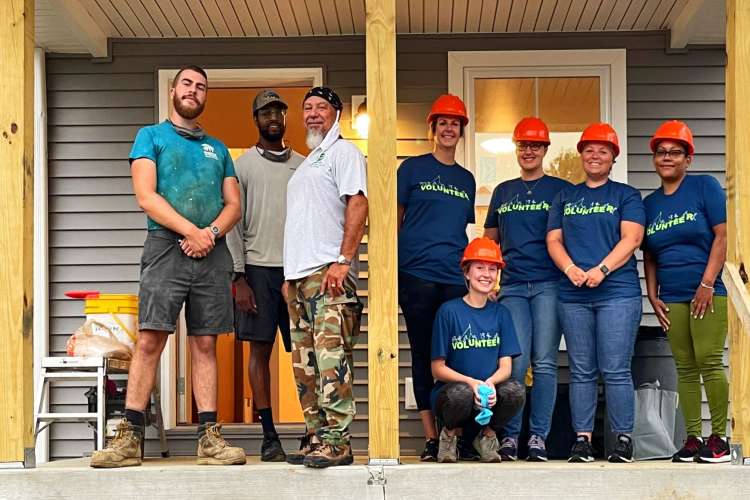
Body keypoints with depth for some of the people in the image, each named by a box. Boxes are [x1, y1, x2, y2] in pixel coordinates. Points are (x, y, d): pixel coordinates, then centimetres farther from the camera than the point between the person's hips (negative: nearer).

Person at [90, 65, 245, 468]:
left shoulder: (218, 148, 22)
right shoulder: (151, 136, 10)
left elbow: (234, 204, 14)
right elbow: (146, 196, -4)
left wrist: (212, 232, -7)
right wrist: (191, 230, -12)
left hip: (212, 252, 4)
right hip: (166, 248, -4)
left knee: (205, 344, 2)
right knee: (149, 340, -10)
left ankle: (210, 438, 0)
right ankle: (130, 437, -10)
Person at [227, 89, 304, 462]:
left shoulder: (302, 166, 14)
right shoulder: (242, 165, 7)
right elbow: (233, 225, 2)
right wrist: (239, 278, -6)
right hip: (259, 267, -2)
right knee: (260, 350, -1)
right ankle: (269, 437, 3)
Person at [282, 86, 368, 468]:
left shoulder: (343, 151, 1)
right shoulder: (306, 163, 27)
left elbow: (358, 204, -11)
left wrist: (343, 260, -20)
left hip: (328, 272, -9)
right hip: (298, 275, 9)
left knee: (331, 358, -14)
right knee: (305, 365, 7)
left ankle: (336, 442, -15)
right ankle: (315, 438, 11)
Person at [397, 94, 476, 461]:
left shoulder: (466, 179, 19)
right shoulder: (413, 168, 7)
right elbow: (394, 219, 6)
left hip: (456, 279, 3)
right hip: (417, 275, -3)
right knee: (424, 355, 0)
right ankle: (431, 437, 3)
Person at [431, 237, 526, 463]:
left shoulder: (500, 313, 7)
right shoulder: (449, 311, -4)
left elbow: (505, 367, 2)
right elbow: (438, 368, -5)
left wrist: (489, 383, -21)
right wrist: (471, 382, -22)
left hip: (490, 394, 3)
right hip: (449, 392, -3)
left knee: (516, 391, -29)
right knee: (462, 393, -37)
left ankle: (487, 435, 2)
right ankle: (451, 433, -1)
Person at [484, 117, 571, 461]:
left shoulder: (560, 189, 9)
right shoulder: (503, 192, 19)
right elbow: (490, 240, 23)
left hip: (549, 284, -2)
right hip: (512, 286, 2)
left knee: (544, 362, -5)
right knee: (516, 362, -7)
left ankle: (538, 436, 0)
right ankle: (510, 435, 0)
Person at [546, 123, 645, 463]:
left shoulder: (626, 195, 9)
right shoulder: (565, 197, 19)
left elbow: (632, 238, -3)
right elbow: (553, 240, 12)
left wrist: (601, 270, -15)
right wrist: (571, 269, -8)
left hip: (617, 292, -3)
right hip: (573, 295, 3)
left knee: (615, 370, -7)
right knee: (581, 371, 3)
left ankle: (624, 439, -2)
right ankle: (582, 439, 6)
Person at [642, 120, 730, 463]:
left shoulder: (705, 187, 1)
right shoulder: (650, 203, 15)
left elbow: (722, 235, -6)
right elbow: (649, 255, 18)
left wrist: (707, 284, -12)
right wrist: (652, 295, 8)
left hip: (706, 293, -4)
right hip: (672, 298, 5)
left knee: (709, 361, -11)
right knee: (685, 368, 4)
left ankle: (719, 438, -5)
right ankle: (693, 439, 6)